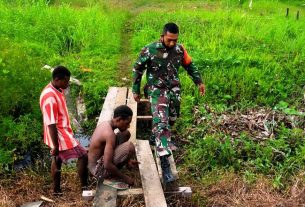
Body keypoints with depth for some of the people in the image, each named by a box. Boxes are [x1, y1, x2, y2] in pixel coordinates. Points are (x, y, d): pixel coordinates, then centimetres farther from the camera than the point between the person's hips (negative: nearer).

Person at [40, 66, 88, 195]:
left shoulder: (57, 90, 2)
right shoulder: (50, 97, -29)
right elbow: (51, 124, -27)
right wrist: (55, 146, -22)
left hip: (63, 132, 10)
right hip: (59, 135, -10)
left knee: (58, 160, 19)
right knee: (83, 156, -4)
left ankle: (56, 190, 34)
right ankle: (84, 187, 9)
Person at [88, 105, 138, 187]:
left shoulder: (105, 123, 0)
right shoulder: (110, 134, -28)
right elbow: (107, 165, -30)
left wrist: (127, 160, 10)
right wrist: (124, 178, -17)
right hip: (99, 170, -9)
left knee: (126, 133, 8)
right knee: (130, 147, -26)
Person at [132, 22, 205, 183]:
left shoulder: (179, 49, -3)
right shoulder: (149, 50, -15)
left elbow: (189, 66, 13)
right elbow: (137, 69, -3)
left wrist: (199, 82, 11)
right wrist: (136, 91, 1)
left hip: (174, 90, 5)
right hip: (157, 91, -5)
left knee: (170, 120, 18)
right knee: (161, 123, -16)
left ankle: (155, 138, 48)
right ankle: (165, 165, -19)